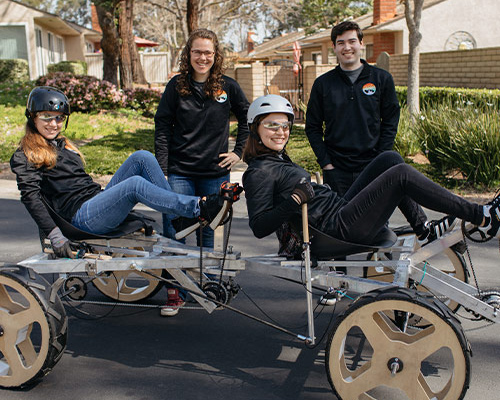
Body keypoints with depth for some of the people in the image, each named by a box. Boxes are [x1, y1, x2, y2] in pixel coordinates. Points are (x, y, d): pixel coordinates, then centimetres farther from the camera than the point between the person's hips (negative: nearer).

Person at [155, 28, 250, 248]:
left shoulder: (228, 87, 2)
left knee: (207, 231, 11)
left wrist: (239, 151, 7)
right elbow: (162, 128, 0)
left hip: (216, 173, 1)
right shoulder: (176, 85, 1)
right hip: (180, 172, -1)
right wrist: (161, 171, -6)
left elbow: (247, 119, 16)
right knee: (172, 231, -3)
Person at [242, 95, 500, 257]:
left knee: (390, 159, 7)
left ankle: (423, 229, 8)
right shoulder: (259, 172, -13)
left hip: (340, 210, 10)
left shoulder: (278, 160, 16)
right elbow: (259, 227, -21)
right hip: (340, 229, -10)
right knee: (401, 173, -15)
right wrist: (292, 202, -30)